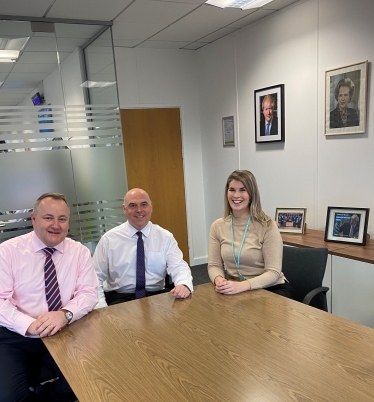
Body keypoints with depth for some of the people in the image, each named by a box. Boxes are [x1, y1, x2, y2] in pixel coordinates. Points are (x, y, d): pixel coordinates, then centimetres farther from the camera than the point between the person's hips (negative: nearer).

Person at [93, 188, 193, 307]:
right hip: (119, 298, -2)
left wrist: (184, 284, -27)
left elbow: (178, 266, -3)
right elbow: (96, 278, 3)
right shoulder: (109, 239, 2)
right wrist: (102, 308, -14)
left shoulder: (165, 237, 6)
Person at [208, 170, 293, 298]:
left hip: (272, 288, -3)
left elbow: (273, 272, -15)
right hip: (235, 290, 3)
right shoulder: (217, 226, 1)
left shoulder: (267, 226, -12)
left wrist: (241, 285, -30)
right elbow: (214, 265, 3)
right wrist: (218, 279, -21)